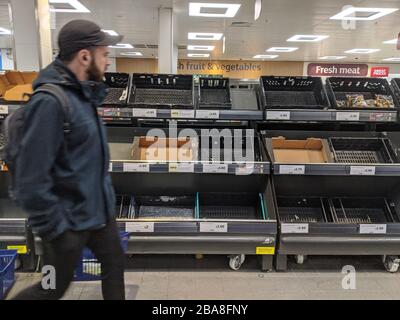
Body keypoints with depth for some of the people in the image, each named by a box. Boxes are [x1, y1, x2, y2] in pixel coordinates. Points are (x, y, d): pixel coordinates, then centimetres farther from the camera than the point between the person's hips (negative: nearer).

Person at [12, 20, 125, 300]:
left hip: (99, 210, 8)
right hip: (70, 220, -8)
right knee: (53, 289, 14)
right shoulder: (50, 101, -25)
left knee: (115, 264, 21)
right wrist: (55, 230, -19)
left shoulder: (83, 94, 3)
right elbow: (31, 178, -25)